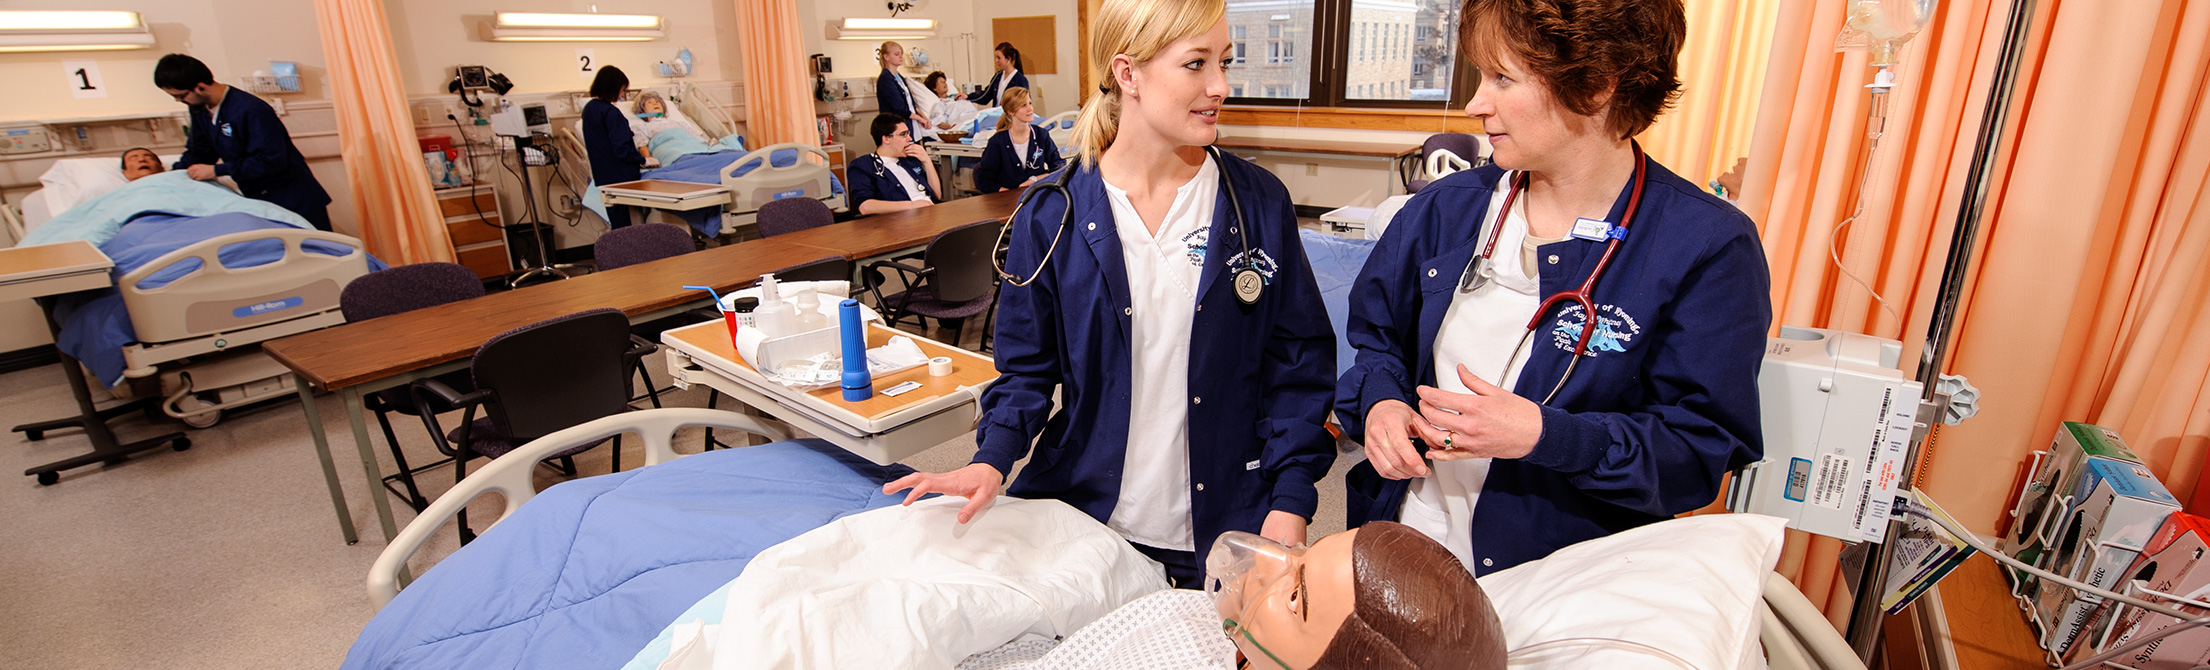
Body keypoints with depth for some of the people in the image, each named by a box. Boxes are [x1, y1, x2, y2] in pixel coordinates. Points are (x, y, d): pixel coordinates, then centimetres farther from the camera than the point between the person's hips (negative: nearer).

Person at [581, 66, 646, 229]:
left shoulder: (589, 108, 10)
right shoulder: (611, 112, -18)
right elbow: (621, 149, -23)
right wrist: (642, 160, -9)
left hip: (602, 176, 9)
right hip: (620, 176, -9)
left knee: (616, 223, 14)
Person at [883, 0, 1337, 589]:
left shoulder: (1261, 204, -4)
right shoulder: (1052, 215, -6)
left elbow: (1299, 363, -1)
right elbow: (1028, 363, 1)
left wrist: (1289, 506, -9)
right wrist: (993, 459, -16)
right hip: (1088, 515, 0)